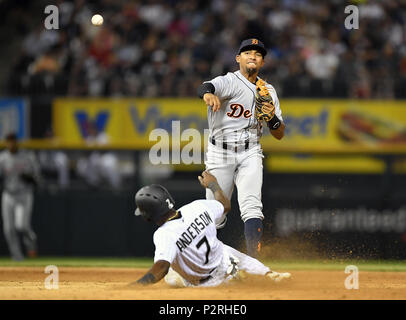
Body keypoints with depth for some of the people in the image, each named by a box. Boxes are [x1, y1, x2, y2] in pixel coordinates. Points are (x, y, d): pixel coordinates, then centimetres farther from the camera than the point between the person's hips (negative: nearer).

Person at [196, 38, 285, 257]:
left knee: (252, 206, -18)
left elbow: (279, 135, 11)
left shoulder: (268, 91, 9)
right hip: (220, 153, -3)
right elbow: (204, 88, -31)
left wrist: (272, 117, -12)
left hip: (250, 153, 3)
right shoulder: (228, 82, -6)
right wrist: (208, 94, -56)